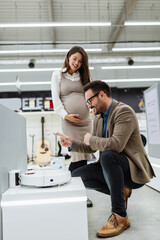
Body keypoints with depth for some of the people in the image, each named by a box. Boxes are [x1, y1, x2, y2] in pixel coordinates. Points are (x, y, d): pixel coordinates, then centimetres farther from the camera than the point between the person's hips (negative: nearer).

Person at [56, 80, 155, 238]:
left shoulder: (124, 111, -17)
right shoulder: (98, 119, 10)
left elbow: (116, 144, -33)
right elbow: (91, 148, 15)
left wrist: (91, 139, -17)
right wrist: (72, 144, -2)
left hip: (134, 171, -8)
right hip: (111, 167, 8)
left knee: (108, 155, -37)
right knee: (76, 176, -5)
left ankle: (120, 216, -23)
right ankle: (121, 192, 10)